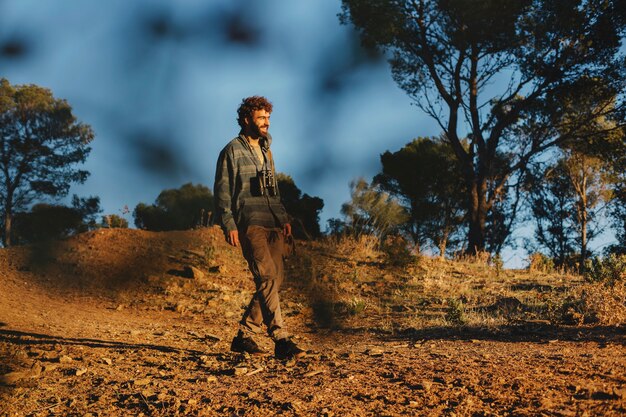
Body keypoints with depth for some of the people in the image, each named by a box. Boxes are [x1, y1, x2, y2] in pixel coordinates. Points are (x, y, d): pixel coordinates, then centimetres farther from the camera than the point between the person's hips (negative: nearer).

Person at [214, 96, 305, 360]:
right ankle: (281, 340, -22)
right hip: (249, 225, -7)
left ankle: (244, 337, 11)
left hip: (273, 226, 8)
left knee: (274, 280, 1)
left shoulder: (266, 151, 23)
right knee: (268, 278, -19)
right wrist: (229, 225, -13)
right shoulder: (232, 151, 0)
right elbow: (222, 192, -4)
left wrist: (283, 218, 16)